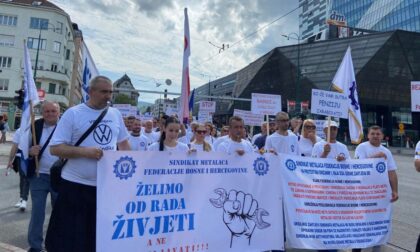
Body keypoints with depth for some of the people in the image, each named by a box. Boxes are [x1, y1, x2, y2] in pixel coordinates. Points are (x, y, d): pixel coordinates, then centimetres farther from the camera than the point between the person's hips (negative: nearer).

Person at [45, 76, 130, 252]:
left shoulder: (115, 114, 7)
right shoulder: (73, 113, -7)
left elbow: (123, 143, 17)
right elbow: (55, 148, -9)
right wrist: (84, 151, -22)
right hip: (76, 185, -4)